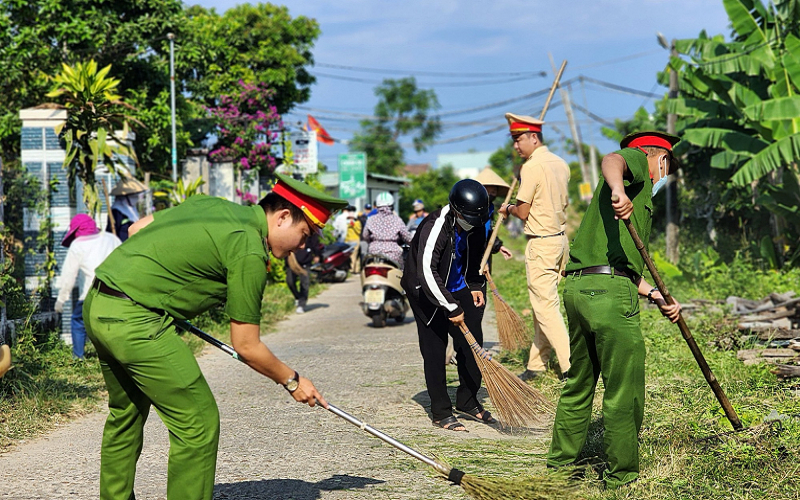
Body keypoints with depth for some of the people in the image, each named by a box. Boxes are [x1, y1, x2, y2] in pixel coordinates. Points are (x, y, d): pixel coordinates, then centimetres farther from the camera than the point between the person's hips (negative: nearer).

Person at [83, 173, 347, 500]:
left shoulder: (212, 204, 13)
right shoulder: (249, 252, -11)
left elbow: (136, 229, 20)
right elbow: (245, 346, -6)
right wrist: (291, 381, 8)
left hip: (97, 304, 10)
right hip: (134, 321, -10)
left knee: (125, 413, 24)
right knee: (198, 422, -3)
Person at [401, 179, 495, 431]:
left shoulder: (475, 227, -5)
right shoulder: (435, 228, -29)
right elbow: (427, 274, -35)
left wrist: (475, 286, 7)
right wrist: (452, 308, -34)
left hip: (458, 290, 7)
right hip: (426, 291, -7)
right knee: (434, 349, -7)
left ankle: (468, 401, 19)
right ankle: (441, 412, 1)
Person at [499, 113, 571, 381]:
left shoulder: (532, 167, -16)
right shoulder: (561, 164, 10)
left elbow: (523, 212, -14)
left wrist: (508, 209, 8)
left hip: (541, 243, -9)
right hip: (561, 238, 9)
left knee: (545, 306, -6)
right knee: (545, 302, 14)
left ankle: (571, 366, -11)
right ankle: (537, 363, 19)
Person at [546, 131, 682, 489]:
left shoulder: (639, 200, 32)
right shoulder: (638, 162, 7)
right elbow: (612, 160, -19)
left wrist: (656, 297, 24)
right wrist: (618, 189, -39)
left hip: (577, 286, 10)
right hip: (610, 290, -10)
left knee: (579, 381, 22)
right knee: (623, 389, 0)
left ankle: (561, 461, 32)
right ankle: (621, 474, 8)